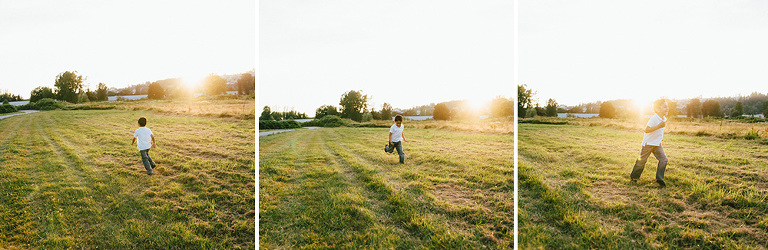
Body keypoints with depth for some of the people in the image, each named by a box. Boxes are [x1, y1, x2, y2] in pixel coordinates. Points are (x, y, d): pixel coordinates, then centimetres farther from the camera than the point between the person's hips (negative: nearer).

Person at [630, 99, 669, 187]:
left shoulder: (664, 118, 3)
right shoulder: (654, 118, -23)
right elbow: (647, 129, -30)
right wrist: (659, 126, -34)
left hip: (657, 144, 7)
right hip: (648, 143, -7)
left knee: (663, 159, -6)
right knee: (642, 160, 3)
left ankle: (659, 179, 4)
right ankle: (633, 177, 20)